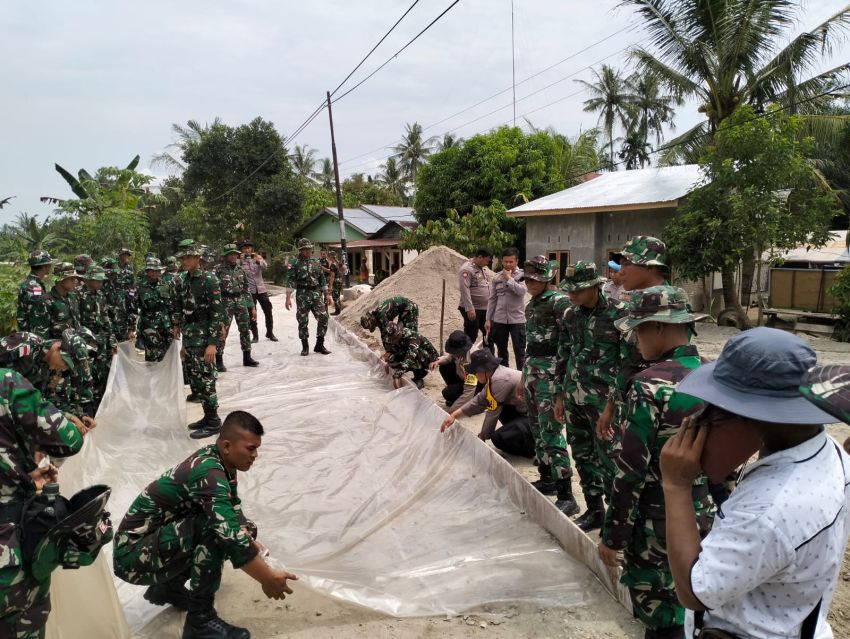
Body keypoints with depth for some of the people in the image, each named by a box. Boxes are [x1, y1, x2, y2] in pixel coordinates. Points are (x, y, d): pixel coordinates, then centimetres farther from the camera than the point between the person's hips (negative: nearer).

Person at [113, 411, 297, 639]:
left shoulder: (216, 460, -1)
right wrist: (268, 579, -24)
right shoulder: (208, 472, -28)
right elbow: (231, 535, -33)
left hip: (158, 540, 9)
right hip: (133, 554, -9)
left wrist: (249, 540, -6)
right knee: (216, 530, -27)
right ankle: (201, 620, -12)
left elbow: (233, 510, 12)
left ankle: (168, 587, 19)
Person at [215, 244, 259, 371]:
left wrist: (252, 307, 12)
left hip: (241, 301, 5)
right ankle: (219, 360, 3)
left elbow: (246, 289, 14)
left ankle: (247, 357, 19)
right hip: (226, 302, -5)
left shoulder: (240, 269, 11)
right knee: (222, 331, -6)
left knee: (245, 329, 8)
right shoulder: (219, 269, -4)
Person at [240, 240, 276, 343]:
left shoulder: (258, 257, 4)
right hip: (249, 291, -1)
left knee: (268, 312, 5)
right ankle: (255, 335, 15)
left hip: (261, 289, 2)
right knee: (252, 314, 3)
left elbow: (265, 265, -17)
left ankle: (270, 333, 19)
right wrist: (240, 262, -26)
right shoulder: (240, 260, 1)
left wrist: (258, 261, -37)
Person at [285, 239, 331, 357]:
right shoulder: (294, 263, -2)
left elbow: (322, 279, 15)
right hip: (302, 295, -3)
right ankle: (305, 346, 15)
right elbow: (290, 281, -8)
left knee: (323, 318, -5)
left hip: (316, 294, 4)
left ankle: (319, 345, 7)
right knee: (303, 321, 2)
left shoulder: (316, 262, 11)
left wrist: (327, 294, 12)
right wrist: (288, 298, -14)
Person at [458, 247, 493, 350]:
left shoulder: (481, 268, 14)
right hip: (473, 310, -9)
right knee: (471, 337, -1)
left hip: (485, 308, 9)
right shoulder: (467, 269, -15)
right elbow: (464, 290, -21)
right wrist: (469, 309, -25)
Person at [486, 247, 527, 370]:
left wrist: (509, 278, -13)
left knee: (519, 351, 3)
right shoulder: (497, 278, 6)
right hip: (499, 319, 4)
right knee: (501, 350, 14)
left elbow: (522, 291, -22)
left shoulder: (522, 275, -3)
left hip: (517, 319, -3)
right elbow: (492, 299, 7)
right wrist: (488, 319, 4)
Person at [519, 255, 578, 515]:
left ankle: (566, 496, -8)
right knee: (536, 426, 14)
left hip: (550, 368, -9)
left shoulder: (558, 302, -12)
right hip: (532, 367, 9)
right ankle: (547, 478, 28)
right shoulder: (531, 305, 14)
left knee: (550, 430, -12)